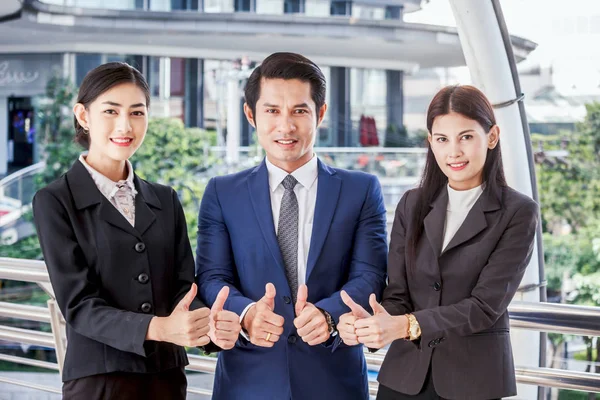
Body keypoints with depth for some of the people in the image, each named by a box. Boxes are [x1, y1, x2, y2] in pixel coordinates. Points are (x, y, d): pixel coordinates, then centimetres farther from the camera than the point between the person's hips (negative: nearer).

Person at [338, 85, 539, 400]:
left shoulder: (518, 213, -6)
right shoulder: (412, 205, 5)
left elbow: (486, 305, -14)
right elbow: (398, 294, 0)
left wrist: (406, 326, -26)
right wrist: (370, 323, -22)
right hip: (404, 375, 3)